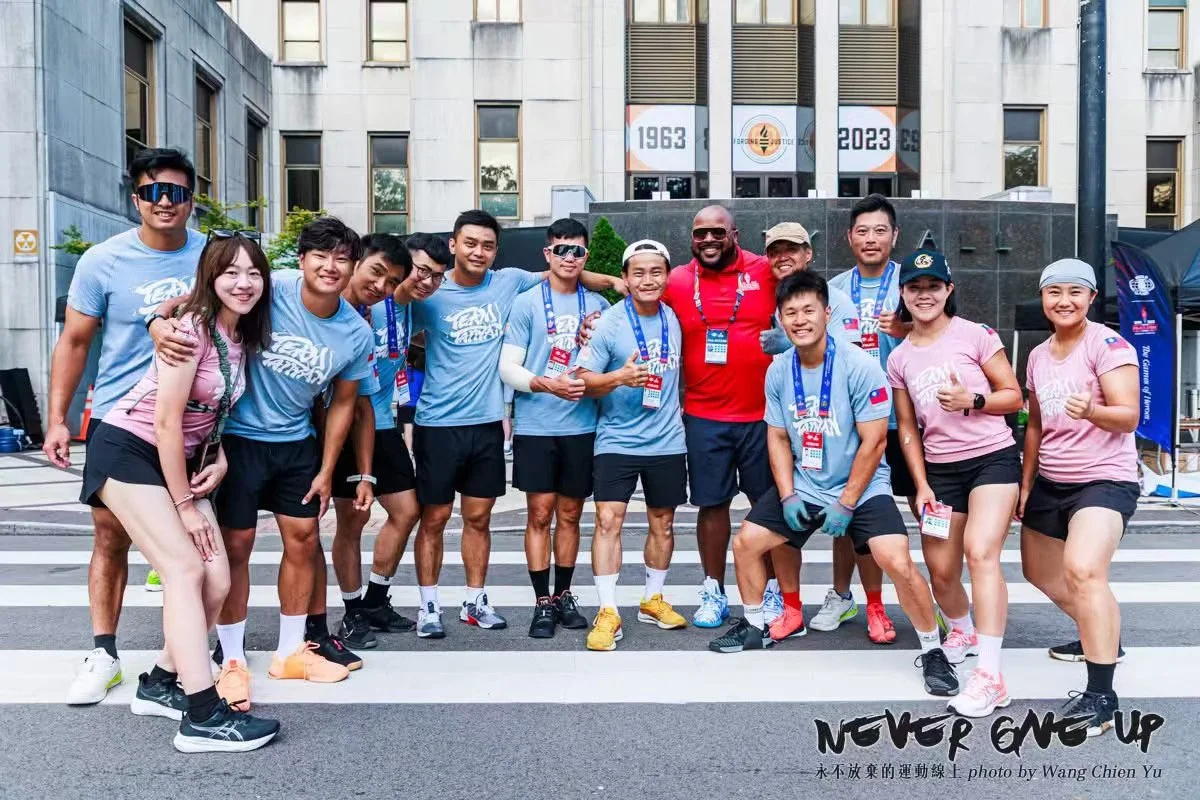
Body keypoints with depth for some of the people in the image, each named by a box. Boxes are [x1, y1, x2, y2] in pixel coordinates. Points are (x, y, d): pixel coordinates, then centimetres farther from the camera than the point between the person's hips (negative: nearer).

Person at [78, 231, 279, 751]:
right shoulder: (191, 328, -19)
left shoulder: (244, 337, 5)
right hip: (128, 450, -8)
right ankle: (203, 716, -18)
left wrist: (220, 460, -6)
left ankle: (160, 684, 18)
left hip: (182, 459, 8)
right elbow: (166, 422, -19)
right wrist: (185, 505, -14)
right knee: (185, 568, -18)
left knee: (218, 581, -1)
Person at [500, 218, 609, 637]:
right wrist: (547, 384, -20)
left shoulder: (598, 304, 8)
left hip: (581, 426, 3)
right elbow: (508, 368, -5)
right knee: (539, 513, 1)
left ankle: (563, 595, 24)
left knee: (570, 514, 11)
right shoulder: (526, 303, -1)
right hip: (536, 426, -3)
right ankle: (542, 602, 11)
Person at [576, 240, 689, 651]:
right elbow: (584, 380, -11)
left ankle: (652, 600, 31)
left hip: (667, 442, 4)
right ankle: (607, 612, -4)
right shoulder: (609, 322, -10)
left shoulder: (675, 317, 3)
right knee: (608, 519, -12)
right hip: (617, 440, -4)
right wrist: (620, 377, -27)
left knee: (662, 523, 13)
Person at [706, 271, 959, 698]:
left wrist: (845, 505, -16)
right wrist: (787, 496, -6)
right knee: (745, 542, 3)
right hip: (801, 487, 5)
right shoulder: (778, 371, -3)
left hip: (861, 488, -5)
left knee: (898, 562, -21)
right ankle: (755, 626, 27)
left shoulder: (860, 366, -19)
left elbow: (873, 442, -17)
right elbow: (778, 438, 5)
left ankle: (932, 650, 2)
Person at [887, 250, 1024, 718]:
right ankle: (963, 632, 41)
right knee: (940, 571, 7)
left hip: (992, 457, -4)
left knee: (980, 552, -23)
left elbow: (1014, 396, -2)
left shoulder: (975, 335, -5)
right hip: (939, 469, 4)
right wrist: (921, 485, 3)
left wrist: (971, 400, -20)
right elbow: (907, 427, 10)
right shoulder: (899, 359, 7)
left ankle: (990, 677, -21)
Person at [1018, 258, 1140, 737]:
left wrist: (1090, 410, -40)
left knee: (1082, 570, -29)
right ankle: (1103, 638, 44)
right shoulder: (1038, 356, 10)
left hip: (1105, 480, -8)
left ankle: (1102, 695, -22)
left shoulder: (1107, 344, -12)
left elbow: (1129, 416, -19)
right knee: (1041, 573, 20)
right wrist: (1026, 483, 16)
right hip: (1050, 483, 8)